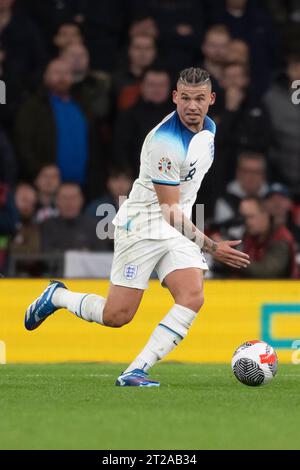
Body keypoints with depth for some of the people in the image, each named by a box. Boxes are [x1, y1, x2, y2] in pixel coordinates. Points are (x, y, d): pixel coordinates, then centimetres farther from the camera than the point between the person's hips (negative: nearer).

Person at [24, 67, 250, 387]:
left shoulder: (208, 128, 4)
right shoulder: (166, 142, -24)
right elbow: (171, 213, -20)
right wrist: (211, 247, -19)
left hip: (179, 229, 7)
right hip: (142, 226, -7)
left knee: (192, 298, -17)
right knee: (116, 316, -6)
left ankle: (135, 372, -17)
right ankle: (57, 296, 24)